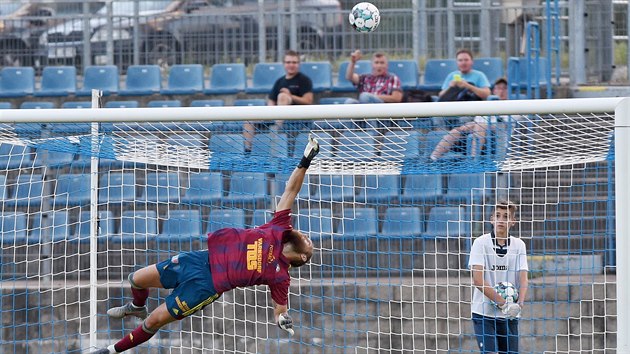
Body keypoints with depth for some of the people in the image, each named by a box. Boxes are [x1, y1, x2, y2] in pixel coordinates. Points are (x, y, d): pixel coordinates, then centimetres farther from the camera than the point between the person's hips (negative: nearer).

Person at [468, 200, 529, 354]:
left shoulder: (519, 245, 6)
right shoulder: (481, 243, -4)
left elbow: (523, 280, -1)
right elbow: (478, 280, -13)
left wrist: (519, 303, -21)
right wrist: (503, 303, -20)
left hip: (510, 315, 3)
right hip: (484, 312, -3)